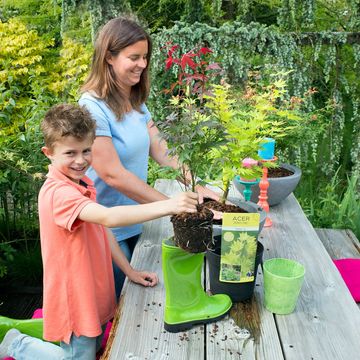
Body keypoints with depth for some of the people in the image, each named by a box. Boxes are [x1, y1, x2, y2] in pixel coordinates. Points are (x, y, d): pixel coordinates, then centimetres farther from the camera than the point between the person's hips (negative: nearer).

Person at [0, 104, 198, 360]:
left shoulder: (84, 184, 5)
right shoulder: (58, 192, -27)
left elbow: (102, 230, 8)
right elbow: (108, 217, -42)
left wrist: (130, 271, 2)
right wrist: (166, 206, -49)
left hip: (95, 296, 9)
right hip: (74, 299, -9)